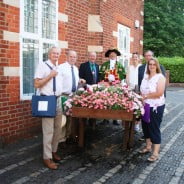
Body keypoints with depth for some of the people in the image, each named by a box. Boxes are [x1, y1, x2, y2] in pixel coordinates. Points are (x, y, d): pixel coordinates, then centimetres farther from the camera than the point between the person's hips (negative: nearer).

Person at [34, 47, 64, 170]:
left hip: (58, 100, 7)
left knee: (58, 129, 11)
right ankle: (47, 158, 4)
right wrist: (49, 76, -16)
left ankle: (54, 151, 26)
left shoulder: (59, 67, 14)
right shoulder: (43, 65, -7)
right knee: (48, 130, -5)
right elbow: (36, 84, -11)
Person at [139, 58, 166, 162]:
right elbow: (142, 90, 15)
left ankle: (156, 153, 7)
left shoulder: (160, 77, -10)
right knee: (146, 127, 14)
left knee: (154, 129, -2)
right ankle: (148, 147, 31)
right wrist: (141, 97, -6)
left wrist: (146, 96, -14)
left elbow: (159, 93, -20)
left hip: (156, 107, -7)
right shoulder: (146, 77, 10)